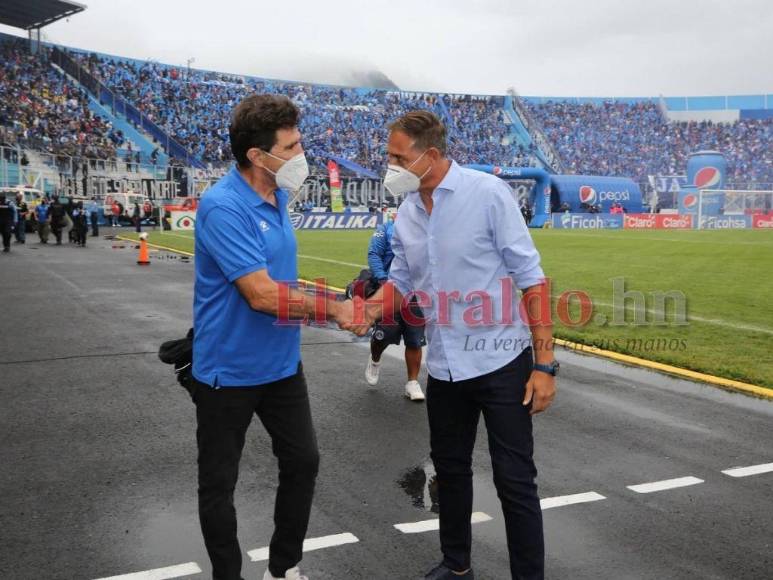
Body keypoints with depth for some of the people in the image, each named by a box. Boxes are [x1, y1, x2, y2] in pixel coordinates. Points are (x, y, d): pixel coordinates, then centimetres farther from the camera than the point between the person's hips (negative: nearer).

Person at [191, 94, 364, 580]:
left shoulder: (278, 195, 3)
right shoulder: (223, 207, -24)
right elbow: (263, 294, -28)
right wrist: (335, 310, -19)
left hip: (282, 364, 8)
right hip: (229, 371, -8)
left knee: (303, 463, 14)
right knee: (219, 483, 9)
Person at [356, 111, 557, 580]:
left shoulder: (488, 193, -14)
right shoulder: (407, 212, 4)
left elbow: (531, 278, -14)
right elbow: (402, 281, 11)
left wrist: (545, 363, -16)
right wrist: (371, 309, -12)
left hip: (500, 360, -6)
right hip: (444, 365, 6)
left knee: (514, 480, 1)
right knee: (450, 469, 19)